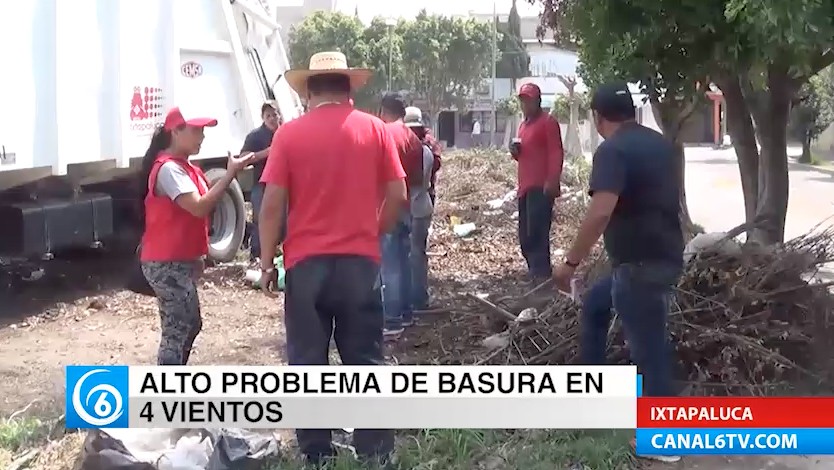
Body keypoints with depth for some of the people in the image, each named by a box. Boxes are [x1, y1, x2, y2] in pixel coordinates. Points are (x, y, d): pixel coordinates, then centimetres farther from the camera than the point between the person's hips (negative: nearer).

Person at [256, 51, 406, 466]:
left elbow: (272, 204, -5)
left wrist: (267, 262, 2)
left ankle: (316, 454, 14)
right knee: (365, 360, 10)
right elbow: (398, 195, 2)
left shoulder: (289, 134, -2)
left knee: (308, 363, 8)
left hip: (306, 262, -1)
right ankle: (375, 451, 14)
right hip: (360, 260, 1)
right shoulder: (374, 129, 2)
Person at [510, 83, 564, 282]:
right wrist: (516, 152, 8)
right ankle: (535, 269, 18)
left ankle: (541, 273, -13)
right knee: (525, 234, 9)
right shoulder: (523, 125, 22)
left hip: (541, 187, -9)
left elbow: (556, 153, -14)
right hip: (525, 186, 9)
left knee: (537, 232, -14)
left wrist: (552, 181, -24)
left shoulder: (548, 122, -6)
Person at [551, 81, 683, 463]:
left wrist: (570, 263, -24)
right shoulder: (660, 144, 10)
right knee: (595, 304, 26)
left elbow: (600, 213, -30)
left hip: (640, 263, -9)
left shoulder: (612, 151, -17)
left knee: (648, 349, 1)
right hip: (664, 256, 9)